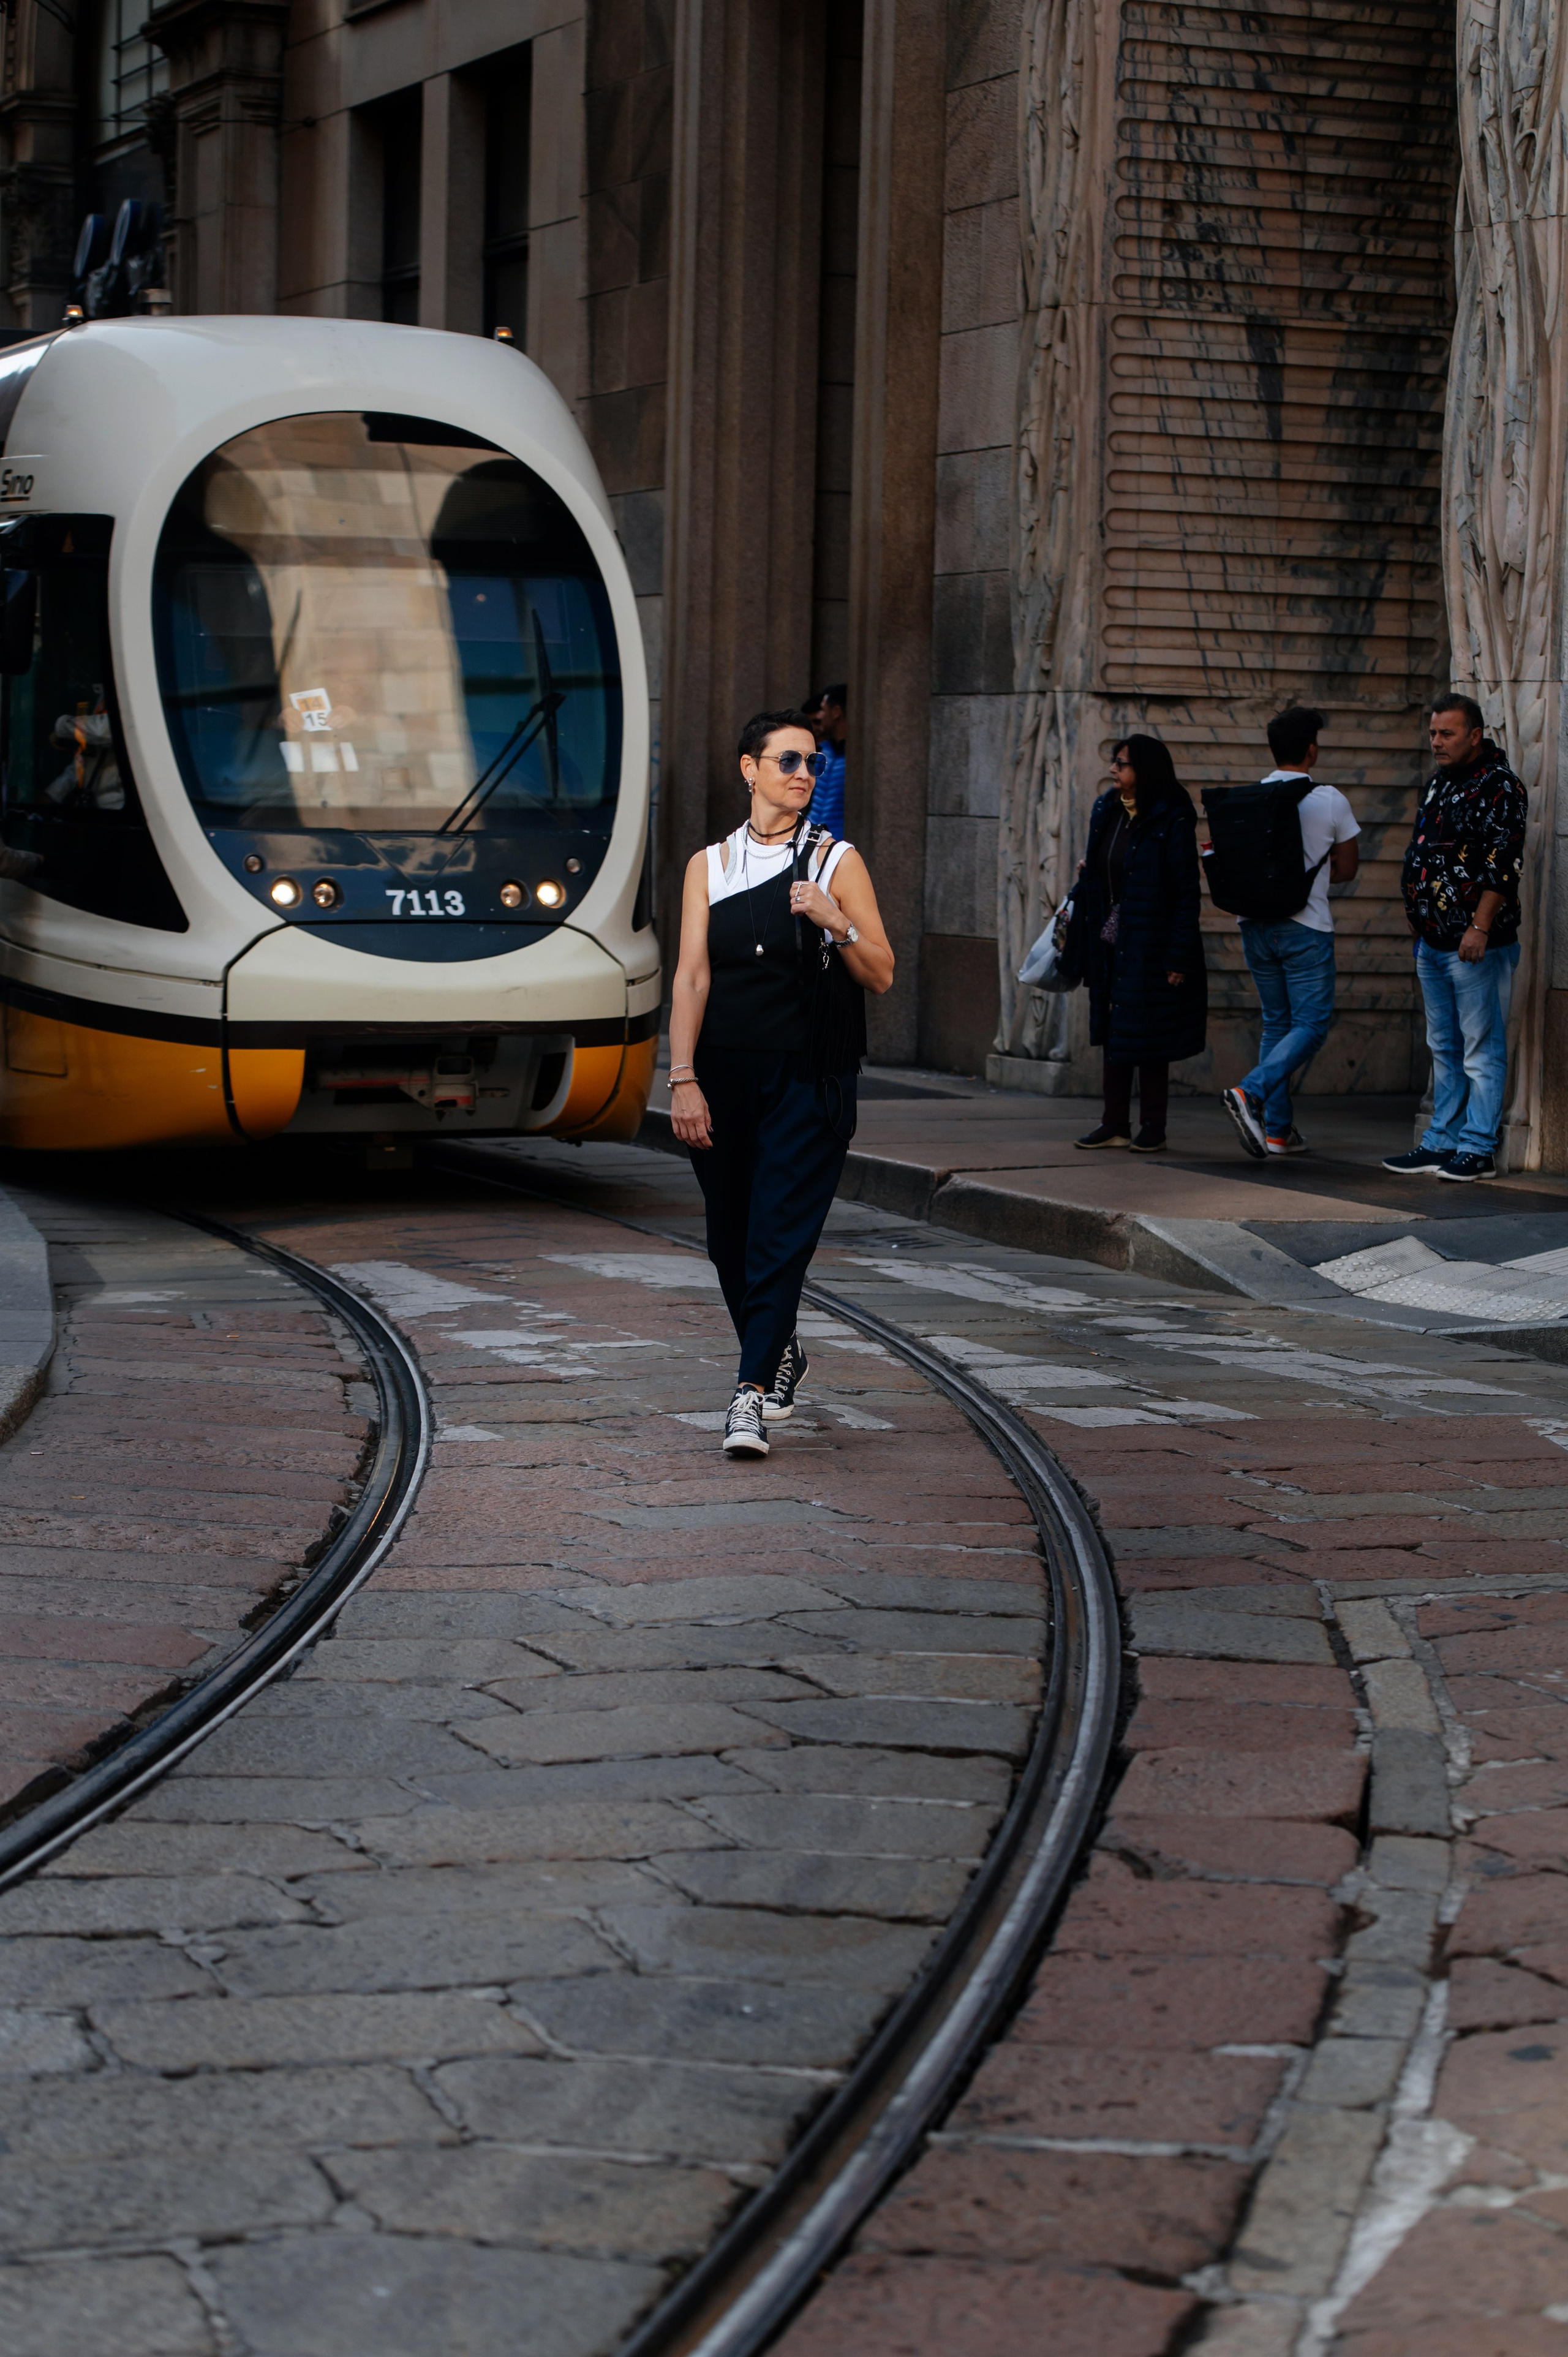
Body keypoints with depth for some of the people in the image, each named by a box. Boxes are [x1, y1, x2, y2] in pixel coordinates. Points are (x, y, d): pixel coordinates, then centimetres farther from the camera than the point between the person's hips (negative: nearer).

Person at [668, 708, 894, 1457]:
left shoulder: (837, 862, 3)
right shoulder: (709, 866, 7)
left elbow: (881, 976, 2)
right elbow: (692, 977, 1)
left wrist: (837, 922, -17)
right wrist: (683, 1079, -8)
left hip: (808, 1081, -2)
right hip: (725, 1078, 3)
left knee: (780, 1235, -12)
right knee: (730, 1240, 10)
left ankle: (753, 1394, -14)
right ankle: (780, 1353, 35)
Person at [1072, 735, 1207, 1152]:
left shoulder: (1172, 822, -12)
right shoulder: (1105, 813, 9)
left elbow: (1187, 892, -13)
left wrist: (1179, 956, -16)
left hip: (1150, 945, -7)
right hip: (1109, 942, 7)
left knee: (1147, 1036, -1)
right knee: (1113, 1032, 9)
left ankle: (1152, 1128, 8)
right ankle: (1115, 1125, 16)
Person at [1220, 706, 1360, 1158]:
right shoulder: (1330, 801, -7)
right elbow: (1347, 868, 3)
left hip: (1255, 923, 5)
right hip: (1306, 928, -5)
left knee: (1276, 1023, 13)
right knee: (1310, 1024, -1)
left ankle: (1278, 1129, 10)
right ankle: (1251, 1093, -23)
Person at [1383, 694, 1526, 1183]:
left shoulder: (1497, 786, -11)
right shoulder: (1437, 784, 16)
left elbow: (1504, 865, -17)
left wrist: (1480, 927, -21)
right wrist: (1417, 914, 21)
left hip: (1476, 944, -9)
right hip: (1433, 941, 9)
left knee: (1481, 1051, -4)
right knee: (1444, 1050, 13)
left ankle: (1477, 1150, -2)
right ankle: (1441, 1142, 18)